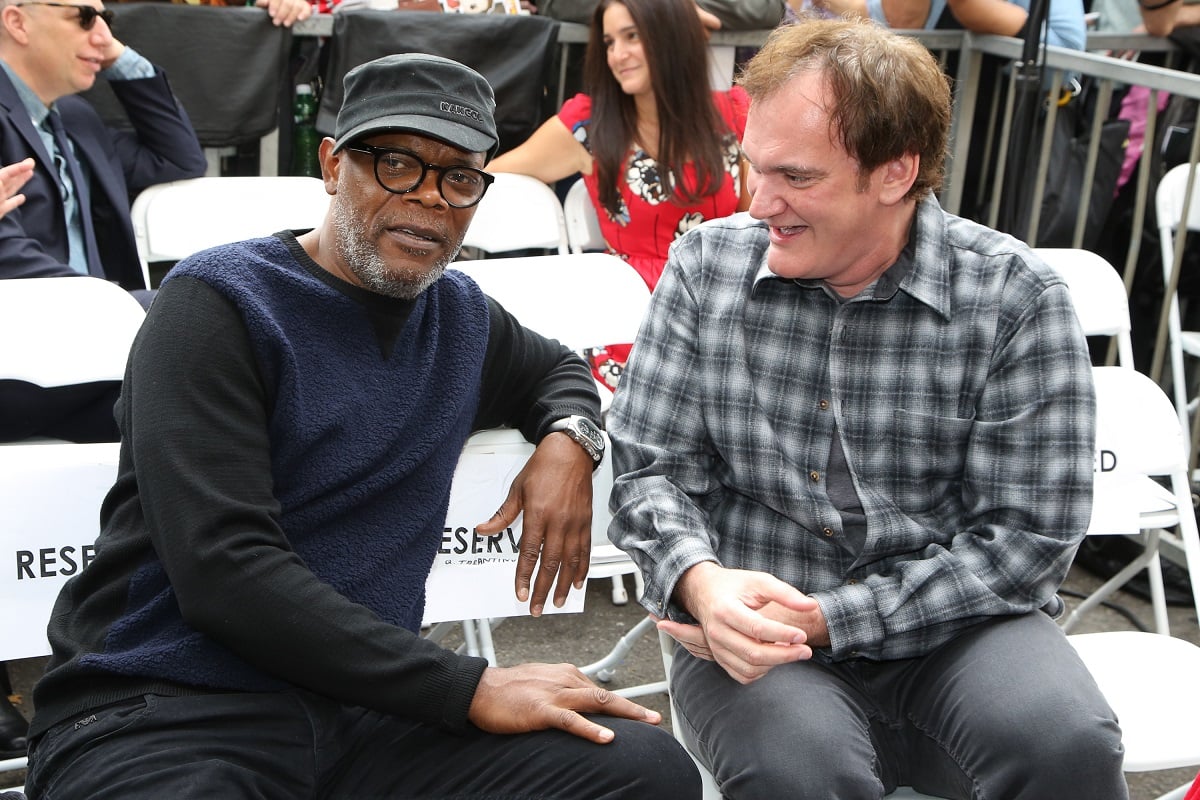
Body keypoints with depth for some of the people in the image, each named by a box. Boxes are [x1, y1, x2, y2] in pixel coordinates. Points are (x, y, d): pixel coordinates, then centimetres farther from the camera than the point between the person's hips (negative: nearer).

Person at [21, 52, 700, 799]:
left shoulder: (459, 314, 13)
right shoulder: (218, 303, -7)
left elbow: (558, 369, 36)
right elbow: (224, 571, -17)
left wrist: (569, 438, 10)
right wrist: (471, 689, -20)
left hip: (365, 707, 6)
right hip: (160, 713, -6)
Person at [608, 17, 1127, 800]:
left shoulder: (1016, 298, -6)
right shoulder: (708, 262, 1)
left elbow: (1027, 536, -8)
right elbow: (652, 467, 2)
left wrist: (830, 617, -16)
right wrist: (699, 581, -20)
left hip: (948, 626, 0)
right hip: (756, 633, 0)